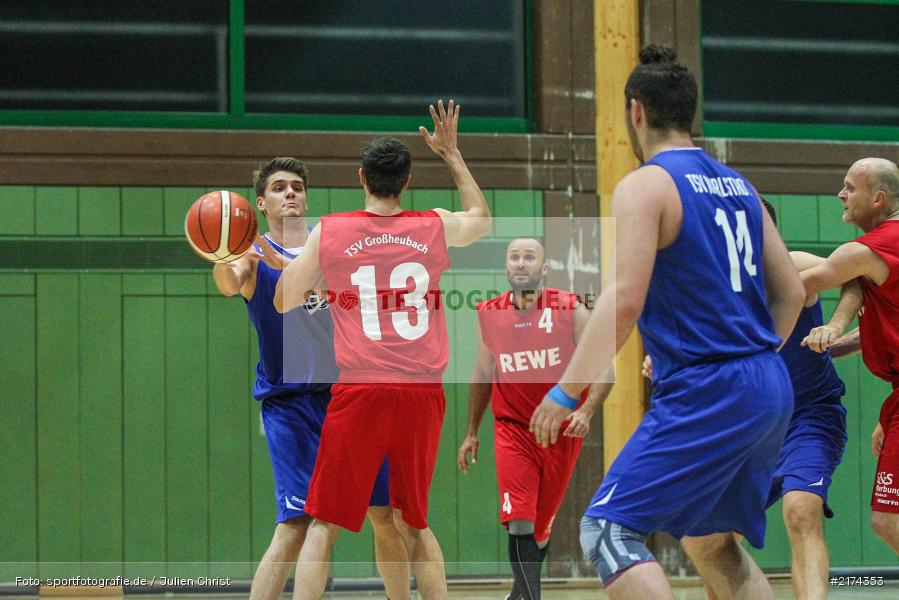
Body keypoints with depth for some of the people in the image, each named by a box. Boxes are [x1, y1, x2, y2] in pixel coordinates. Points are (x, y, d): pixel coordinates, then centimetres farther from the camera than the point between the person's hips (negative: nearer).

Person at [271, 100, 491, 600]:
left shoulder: (327, 232, 0)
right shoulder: (436, 227, 6)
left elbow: (284, 302, 10)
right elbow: (482, 218, 30)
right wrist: (452, 153, 37)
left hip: (359, 394, -2)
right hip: (422, 394, 2)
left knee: (324, 526, 2)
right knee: (415, 524, 17)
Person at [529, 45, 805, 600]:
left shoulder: (645, 186, -8)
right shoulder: (737, 185, 15)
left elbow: (625, 300, -18)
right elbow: (792, 292, 17)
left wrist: (566, 392, -15)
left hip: (704, 394, -8)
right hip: (770, 393, 8)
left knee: (608, 531, -9)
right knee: (710, 541, 23)